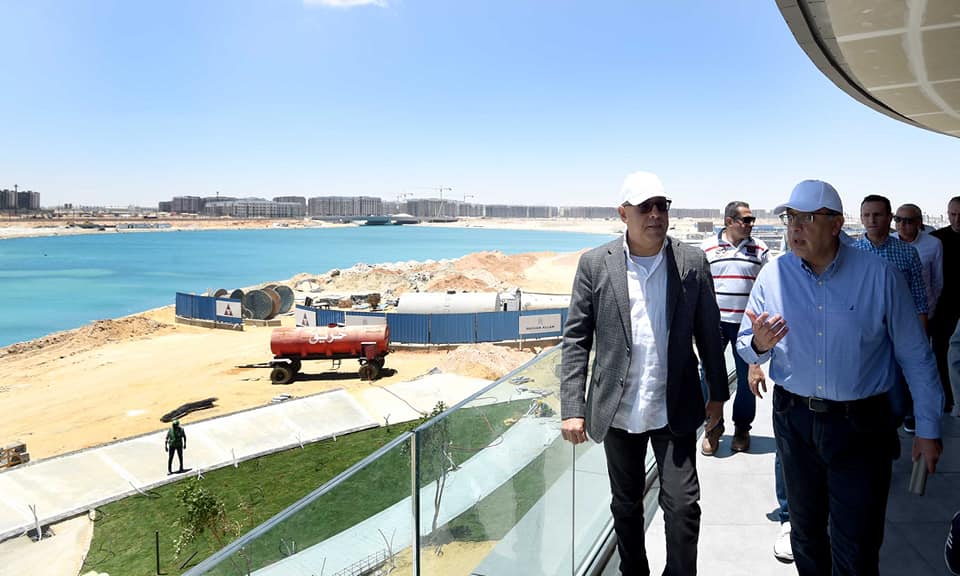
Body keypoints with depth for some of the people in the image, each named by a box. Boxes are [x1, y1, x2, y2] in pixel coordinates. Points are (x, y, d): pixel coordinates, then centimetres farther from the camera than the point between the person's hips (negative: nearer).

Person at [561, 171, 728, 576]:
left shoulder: (692, 262, -3)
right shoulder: (595, 264, -6)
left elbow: (709, 333, 5)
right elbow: (576, 340, -5)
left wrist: (718, 394, 8)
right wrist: (572, 409, -9)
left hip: (674, 410, 0)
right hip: (618, 411, 0)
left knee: (683, 505, 2)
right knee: (626, 505, 17)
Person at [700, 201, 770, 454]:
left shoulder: (759, 249, 4)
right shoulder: (707, 247, 2)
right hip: (715, 321, -1)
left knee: (746, 376, 8)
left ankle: (742, 428, 24)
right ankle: (712, 427, 17)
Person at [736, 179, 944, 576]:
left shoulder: (879, 275, -9)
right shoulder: (772, 275, -4)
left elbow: (915, 356, -2)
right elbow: (746, 347, 3)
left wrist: (928, 428, 0)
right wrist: (759, 344, -20)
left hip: (861, 425, -2)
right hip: (794, 420, 3)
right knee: (805, 533, 20)